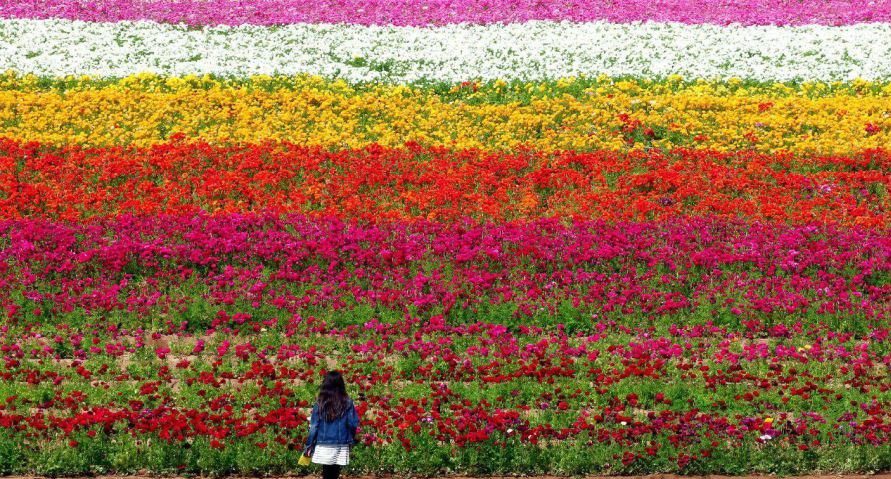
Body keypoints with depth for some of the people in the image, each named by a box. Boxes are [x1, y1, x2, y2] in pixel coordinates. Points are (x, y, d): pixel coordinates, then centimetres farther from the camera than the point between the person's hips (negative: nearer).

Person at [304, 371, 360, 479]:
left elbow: (314, 426, -2)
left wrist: (309, 445, 6)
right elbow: (353, 423, -3)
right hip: (341, 446, 0)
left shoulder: (320, 404, -4)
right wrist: (351, 440, 14)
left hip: (323, 446, 0)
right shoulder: (347, 403, -3)